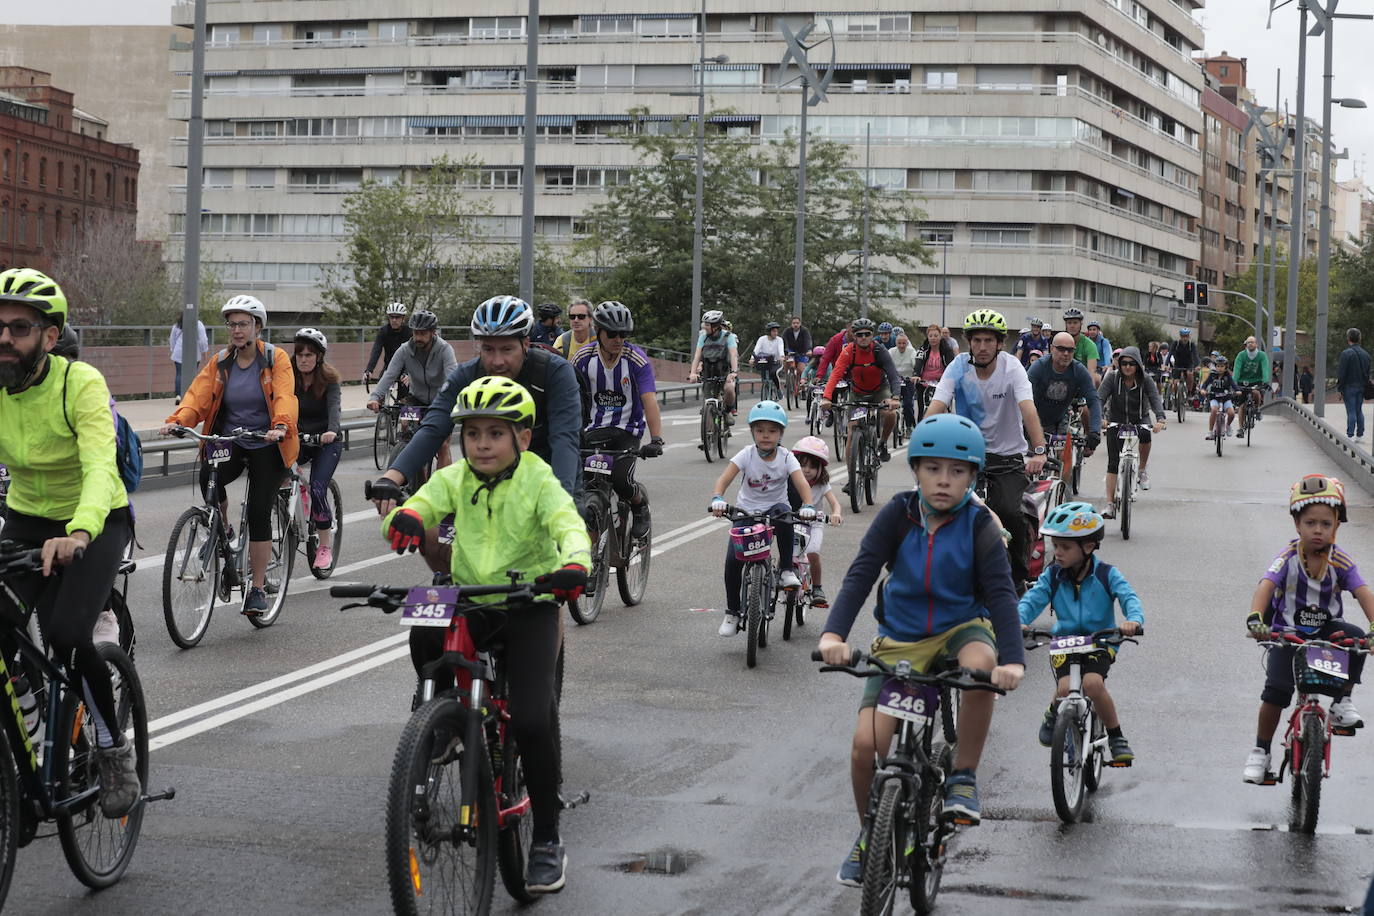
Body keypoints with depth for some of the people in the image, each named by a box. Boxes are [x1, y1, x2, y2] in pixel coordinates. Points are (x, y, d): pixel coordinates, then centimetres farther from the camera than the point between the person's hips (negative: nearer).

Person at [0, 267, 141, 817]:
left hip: (96, 524, -4)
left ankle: (116, 751, -4)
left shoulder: (81, 384, -25)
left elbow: (100, 470, -38)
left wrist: (76, 535, -57)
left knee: (66, 635, -26)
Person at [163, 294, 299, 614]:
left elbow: (285, 397, -19)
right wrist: (176, 420, -24)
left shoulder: (275, 360, -5)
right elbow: (197, 395, -5)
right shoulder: (220, 363, 6)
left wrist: (281, 426, -39)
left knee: (259, 514, -7)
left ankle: (258, 588, 3)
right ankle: (224, 532, -2)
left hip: (266, 445, -3)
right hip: (229, 441, 3)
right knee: (208, 477, -29)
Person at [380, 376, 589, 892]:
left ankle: (547, 840, 0)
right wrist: (404, 519, -38)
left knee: (532, 720, -16)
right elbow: (422, 505, -11)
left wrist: (575, 564, -47)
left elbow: (568, 524, -24)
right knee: (425, 636, -31)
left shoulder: (539, 482, -9)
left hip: (529, 604, -3)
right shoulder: (454, 479, 1)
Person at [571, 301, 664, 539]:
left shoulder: (637, 360, -14)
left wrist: (656, 439, -34)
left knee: (621, 481, -23)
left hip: (627, 430, -2)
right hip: (594, 430, 2)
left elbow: (649, 401, -22)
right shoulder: (583, 357, -6)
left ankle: (641, 504, 12)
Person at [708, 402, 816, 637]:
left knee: (783, 512, -37)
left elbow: (802, 484, -19)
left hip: (773, 511, 0)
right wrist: (717, 499, -40)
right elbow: (724, 478, -19)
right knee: (733, 560, -16)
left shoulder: (786, 457, -7)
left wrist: (808, 506, -39)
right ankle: (732, 612, 4)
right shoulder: (747, 454, -8)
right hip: (746, 512, 0)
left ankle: (786, 570, -22)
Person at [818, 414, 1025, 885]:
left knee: (981, 663, -38)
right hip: (900, 640, 1)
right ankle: (869, 833, 14)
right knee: (866, 744, -15)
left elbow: (1001, 593, -20)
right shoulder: (899, 514, -9)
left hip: (959, 629, -1)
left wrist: (1013, 659, -37)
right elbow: (861, 573, -18)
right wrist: (834, 633, -35)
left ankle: (963, 778, -17)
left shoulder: (979, 525, -11)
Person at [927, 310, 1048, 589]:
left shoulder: (1011, 367, -15)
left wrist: (1039, 451, -42)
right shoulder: (959, 366, -10)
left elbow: (1028, 408, -28)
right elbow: (937, 406, -20)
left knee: (1011, 514, -22)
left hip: (1008, 454, -2)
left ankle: (1017, 578, -1)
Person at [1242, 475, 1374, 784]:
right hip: (1287, 632, -2)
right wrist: (1255, 618, -51)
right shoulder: (1288, 558, -17)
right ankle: (1260, 752, 4)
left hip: (1326, 629, 2)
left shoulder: (1341, 562, -12)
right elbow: (1265, 587, -30)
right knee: (1276, 690, -16)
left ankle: (1342, 703, -10)